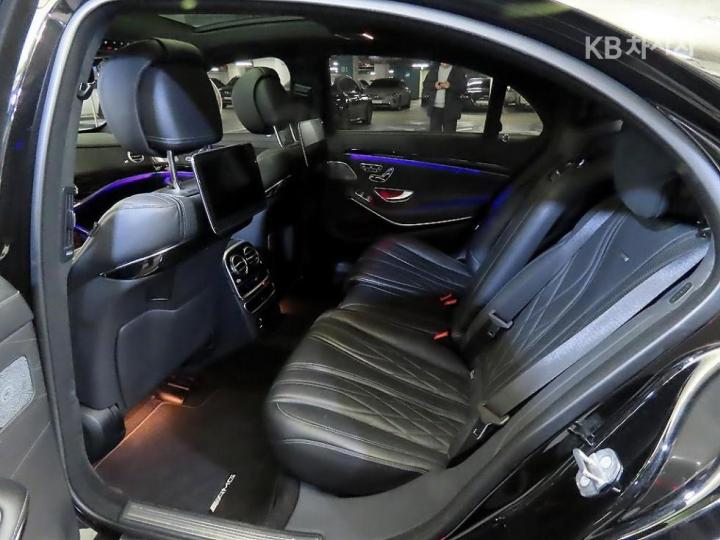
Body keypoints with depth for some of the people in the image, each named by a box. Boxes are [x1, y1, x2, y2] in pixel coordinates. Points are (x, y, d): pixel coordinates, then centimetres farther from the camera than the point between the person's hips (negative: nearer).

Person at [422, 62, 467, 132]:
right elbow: (425, 84, 11)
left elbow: (463, 87, -4)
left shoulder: (458, 70, 4)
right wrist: (434, 85, -10)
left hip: (450, 110, -3)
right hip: (435, 108, 3)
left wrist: (450, 86, -20)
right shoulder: (434, 68, 14)